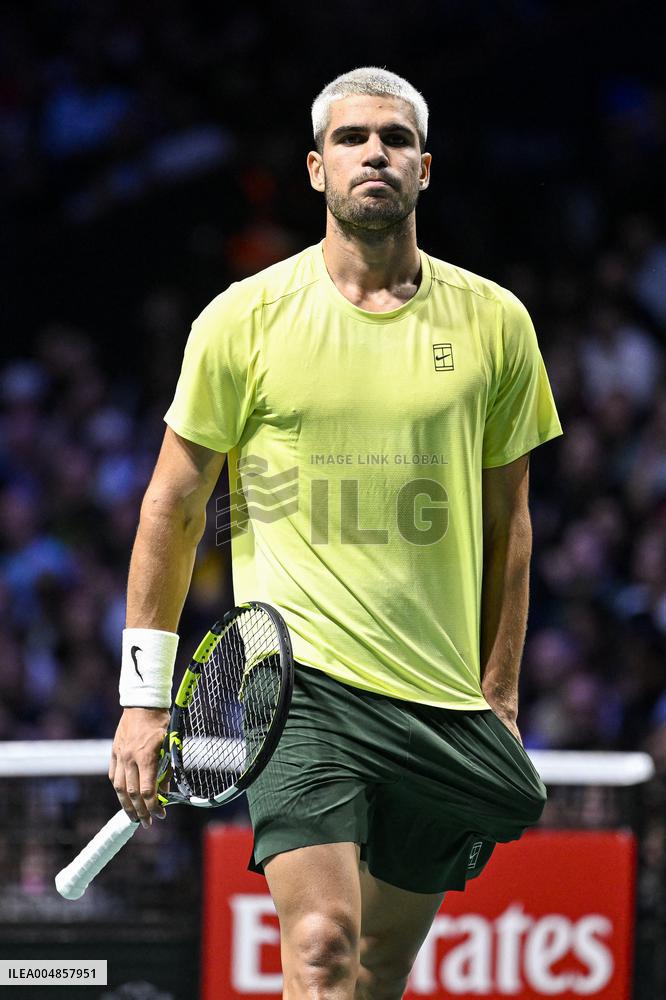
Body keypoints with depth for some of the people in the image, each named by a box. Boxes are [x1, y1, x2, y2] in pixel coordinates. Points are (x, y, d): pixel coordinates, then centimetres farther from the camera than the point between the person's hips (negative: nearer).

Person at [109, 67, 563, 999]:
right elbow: (172, 509, 6)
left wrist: (499, 698, 12)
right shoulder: (244, 319, 0)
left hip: (444, 704, 3)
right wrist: (144, 698, 4)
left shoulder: (495, 322, 7)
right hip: (299, 681, -3)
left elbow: (507, 523, 15)